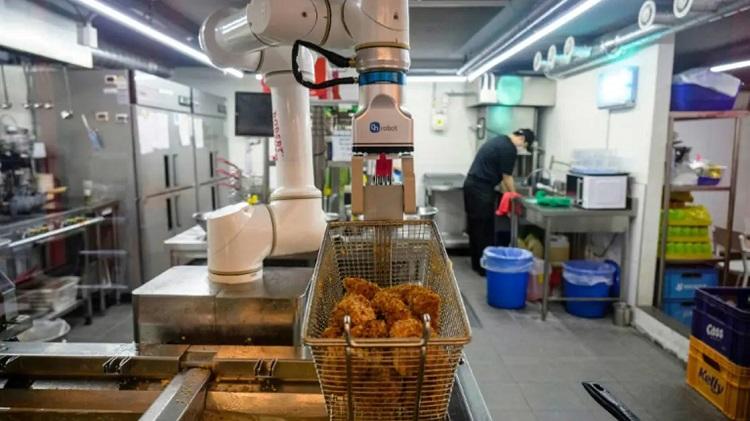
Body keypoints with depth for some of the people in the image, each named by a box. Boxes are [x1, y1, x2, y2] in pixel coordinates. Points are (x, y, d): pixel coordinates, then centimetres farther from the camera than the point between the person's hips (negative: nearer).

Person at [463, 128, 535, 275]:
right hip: (481, 189, -10)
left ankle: (477, 263, 24)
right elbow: (507, 177, -8)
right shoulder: (509, 149, -12)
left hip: (472, 185, 10)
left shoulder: (500, 141, 18)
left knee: (476, 227, 15)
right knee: (485, 229, -2)